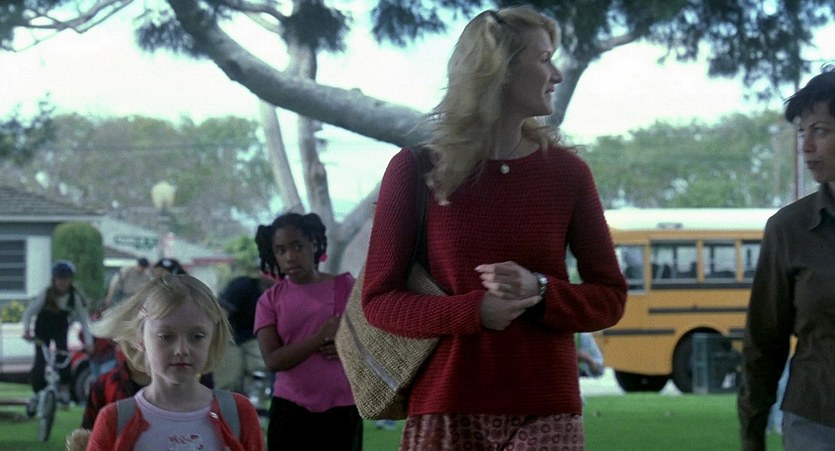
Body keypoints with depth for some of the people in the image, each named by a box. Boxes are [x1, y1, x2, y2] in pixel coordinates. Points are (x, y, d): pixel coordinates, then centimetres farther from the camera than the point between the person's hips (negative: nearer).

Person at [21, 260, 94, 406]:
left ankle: (64, 389, -5)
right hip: (43, 329, -1)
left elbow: (83, 319, -17)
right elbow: (28, 312, -22)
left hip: (61, 328, 1)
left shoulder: (75, 296, -21)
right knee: (40, 360, -13)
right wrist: (26, 330, -39)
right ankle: (36, 393, 3)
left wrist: (88, 341, -27)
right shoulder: (46, 294, -25)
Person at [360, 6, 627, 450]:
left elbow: (609, 298, 9)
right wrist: (473, 311, -16)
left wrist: (540, 291, -12)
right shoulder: (415, 169, 0)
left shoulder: (566, 171, 6)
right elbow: (379, 301, 0)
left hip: (546, 412, 1)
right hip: (445, 410, -1)